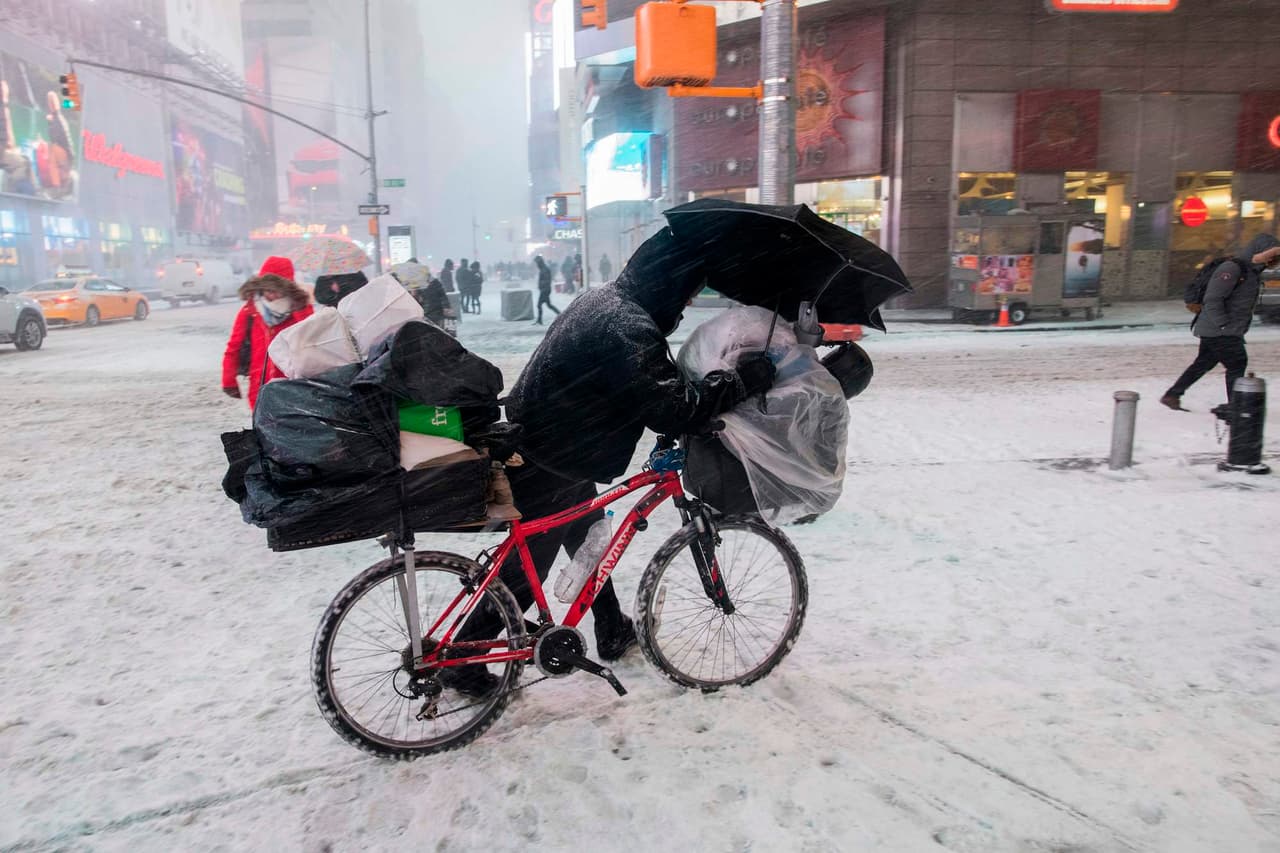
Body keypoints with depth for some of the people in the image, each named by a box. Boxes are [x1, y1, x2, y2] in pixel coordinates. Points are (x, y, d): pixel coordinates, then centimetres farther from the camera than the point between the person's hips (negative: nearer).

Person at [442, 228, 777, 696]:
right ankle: (463, 663, 21)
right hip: (548, 469, -10)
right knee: (526, 568, 6)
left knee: (589, 539, 24)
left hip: (554, 450, 10)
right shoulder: (628, 328, -29)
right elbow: (673, 407, -31)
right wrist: (743, 379, -22)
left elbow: (657, 382, 15)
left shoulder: (602, 299, 5)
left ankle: (613, 632, 42)